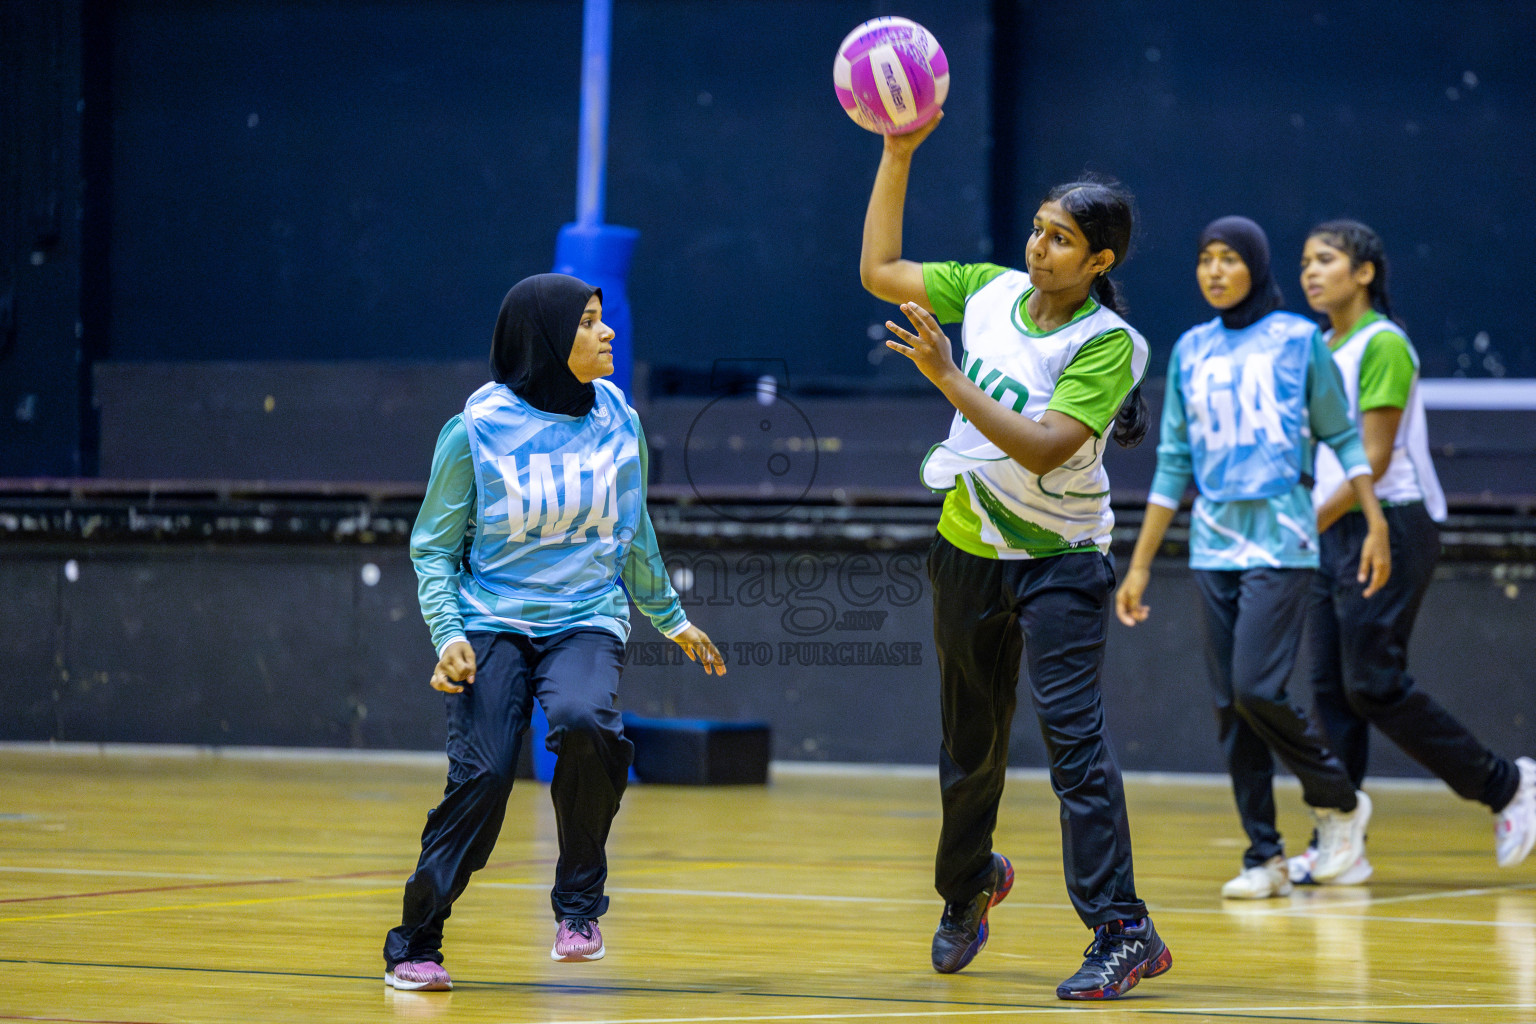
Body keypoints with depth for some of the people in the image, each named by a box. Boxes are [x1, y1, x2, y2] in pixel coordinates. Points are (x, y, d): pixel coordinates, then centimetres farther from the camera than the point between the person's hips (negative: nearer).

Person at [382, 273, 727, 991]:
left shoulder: (617, 419, 3)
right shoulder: (476, 430, -7)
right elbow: (432, 545, 1)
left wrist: (670, 618, 26)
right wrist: (448, 635, -12)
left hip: (587, 620, 2)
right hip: (491, 622, -2)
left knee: (582, 721, -31)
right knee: (481, 776, -19)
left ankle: (579, 899, -11)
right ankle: (415, 944, 0)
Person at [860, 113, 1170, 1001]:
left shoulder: (1106, 345, -17)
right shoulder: (990, 291, 0)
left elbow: (1043, 447, -27)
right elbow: (879, 271, 6)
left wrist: (948, 376, -30)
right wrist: (898, 155, -2)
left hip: (1060, 560, -5)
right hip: (970, 552, 5)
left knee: (1072, 731, -17)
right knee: (971, 739, 17)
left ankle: (1123, 933, -18)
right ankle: (968, 885, 43)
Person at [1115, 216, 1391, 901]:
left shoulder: (1299, 340, 0)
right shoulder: (1191, 351, 11)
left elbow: (1343, 436, 5)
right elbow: (1173, 463, 14)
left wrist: (1376, 524, -5)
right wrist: (1140, 566, 12)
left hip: (1280, 542, -5)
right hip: (1214, 545, 5)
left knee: (1257, 690, -15)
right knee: (1230, 706, 1)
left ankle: (1340, 803, 7)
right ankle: (1264, 858, 6)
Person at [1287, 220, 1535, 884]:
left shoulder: (1383, 344, -11)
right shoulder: (1321, 351, 15)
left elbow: (1374, 459, -17)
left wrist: (1310, 524, -19)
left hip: (1388, 528, -8)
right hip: (1336, 532, 8)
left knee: (1374, 685, -11)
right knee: (1330, 689, 2)